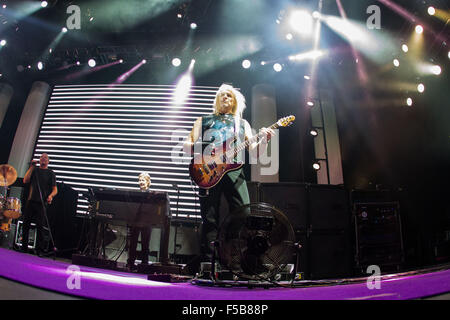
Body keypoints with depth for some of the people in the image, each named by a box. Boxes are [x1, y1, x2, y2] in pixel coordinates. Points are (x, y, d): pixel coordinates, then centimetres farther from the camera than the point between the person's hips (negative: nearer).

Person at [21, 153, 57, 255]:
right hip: (30, 201, 3)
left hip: (42, 203, -3)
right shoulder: (34, 170, 16)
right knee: (26, 224, 4)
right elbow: (25, 181, 2)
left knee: (40, 226, -6)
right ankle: (24, 247, 16)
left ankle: (39, 250, -1)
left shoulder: (50, 173, 6)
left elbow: (55, 189, 2)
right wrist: (32, 167, -1)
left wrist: (51, 196, -19)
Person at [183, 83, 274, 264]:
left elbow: (254, 150, 16)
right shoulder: (204, 120, 24)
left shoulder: (242, 123, 26)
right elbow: (187, 145, 15)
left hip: (234, 170, 1)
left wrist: (264, 141, -5)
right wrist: (192, 147, -9)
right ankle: (208, 261, 5)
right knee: (209, 220, -4)